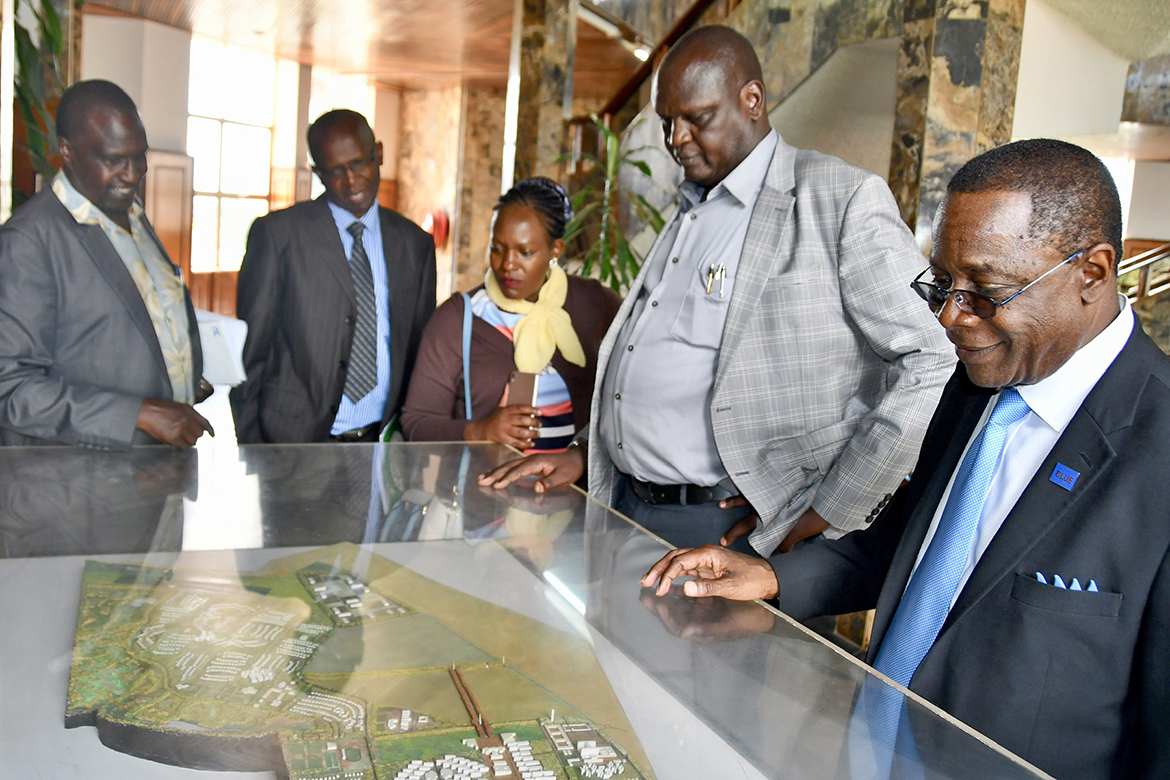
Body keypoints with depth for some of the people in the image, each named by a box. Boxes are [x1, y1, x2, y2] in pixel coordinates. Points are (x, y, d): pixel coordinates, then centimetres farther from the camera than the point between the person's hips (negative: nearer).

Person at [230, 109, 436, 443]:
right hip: (295, 441, -3)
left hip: (381, 441, 3)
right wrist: (249, 450, -4)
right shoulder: (277, 233, -1)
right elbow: (250, 351, -1)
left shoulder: (415, 243, 8)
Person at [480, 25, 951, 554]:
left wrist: (829, 513, -14)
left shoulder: (842, 200, -9)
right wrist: (585, 456, 10)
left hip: (725, 527, -7)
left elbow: (933, 363, -14)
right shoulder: (689, 211, 16)